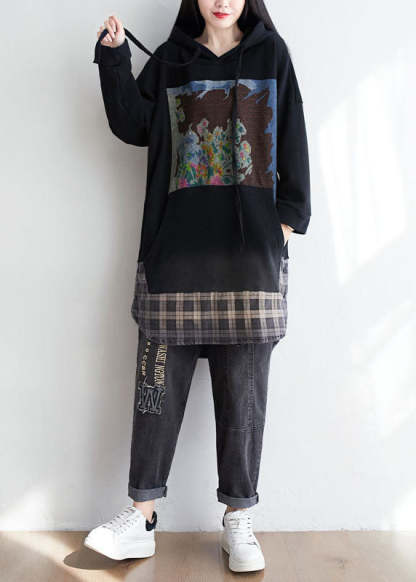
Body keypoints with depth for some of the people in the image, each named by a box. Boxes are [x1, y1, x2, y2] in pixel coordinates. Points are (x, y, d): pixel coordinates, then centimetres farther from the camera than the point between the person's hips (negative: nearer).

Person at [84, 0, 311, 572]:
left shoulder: (270, 53, 16)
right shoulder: (169, 59, 17)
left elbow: (291, 134, 9)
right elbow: (134, 126, 7)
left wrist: (289, 215, -1)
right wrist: (113, 58, -4)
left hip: (250, 241, 0)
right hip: (177, 240, 1)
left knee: (243, 386, 0)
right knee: (159, 377, -1)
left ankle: (239, 520, 13)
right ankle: (141, 518, 11)